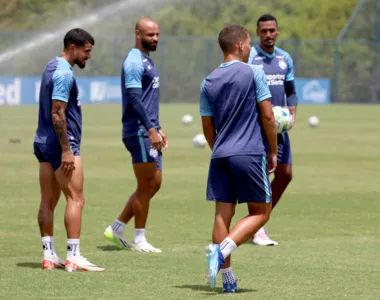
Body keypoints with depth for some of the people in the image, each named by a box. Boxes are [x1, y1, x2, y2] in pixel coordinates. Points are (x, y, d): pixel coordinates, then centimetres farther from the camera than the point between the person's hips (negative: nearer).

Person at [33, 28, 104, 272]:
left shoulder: (52, 67, 15)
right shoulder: (64, 73, -15)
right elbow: (57, 113, -21)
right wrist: (67, 150, -21)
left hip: (44, 143, 10)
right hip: (61, 144, -10)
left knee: (48, 201, 8)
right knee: (76, 199, -7)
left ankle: (49, 255, 10)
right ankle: (73, 257, -9)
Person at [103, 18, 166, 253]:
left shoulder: (147, 61, 18)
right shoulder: (134, 62, -13)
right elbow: (134, 99, -21)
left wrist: (158, 128, 24)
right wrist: (151, 130, -25)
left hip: (149, 132, 10)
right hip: (139, 132, -10)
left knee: (154, 184, 11)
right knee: (146, 186, -4)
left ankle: (116, 229, 17)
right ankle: (139, 240, 5)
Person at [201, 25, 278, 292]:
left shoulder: (208, 82, 11)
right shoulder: (254, 73, -4)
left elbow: (208, 127, 15)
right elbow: (267, 116, -6)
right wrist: (273, 152, 3)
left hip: (221, 156, 5)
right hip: (250, 154, -5)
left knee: (223, 214, 5)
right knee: (260, 212, 4)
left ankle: (228, 280, 3)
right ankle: (222, 250, -18)